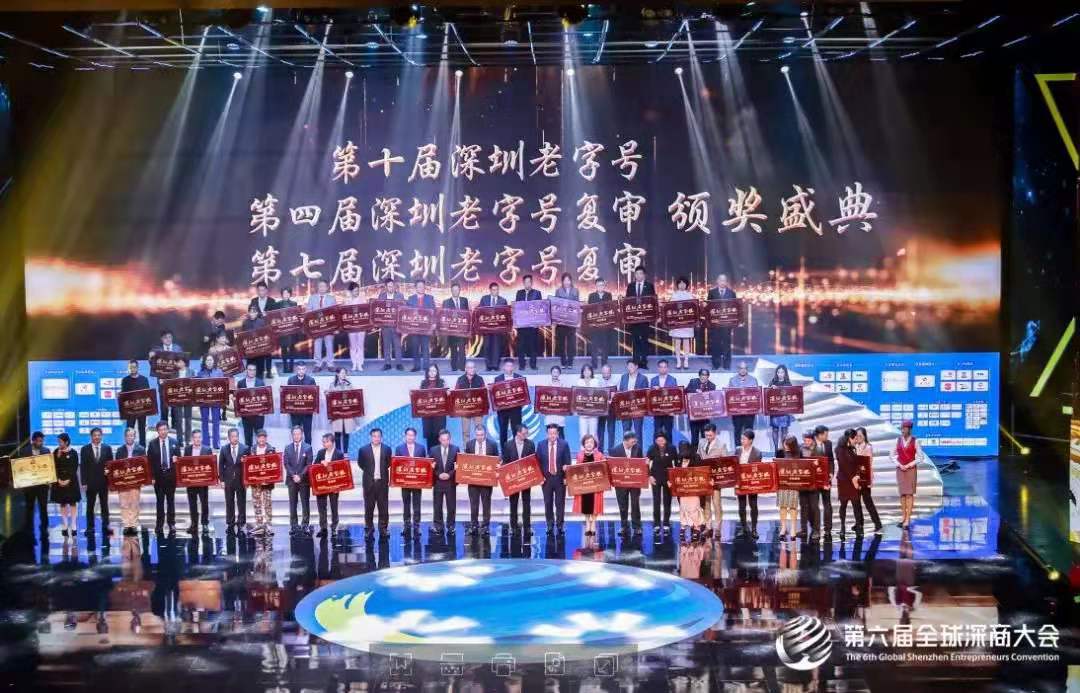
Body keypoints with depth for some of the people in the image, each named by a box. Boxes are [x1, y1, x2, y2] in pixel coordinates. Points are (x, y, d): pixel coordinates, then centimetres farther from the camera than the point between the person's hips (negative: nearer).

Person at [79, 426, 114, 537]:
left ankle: (105, 527, 3)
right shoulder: (85, 449, 2)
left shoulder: (107, 448, 4)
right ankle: (90, 528, 10)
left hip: (104, 482, 0)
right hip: (90, 482, 0)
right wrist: (84, 482, -6)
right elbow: (82, 467, 0)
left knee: (104, 505, 2)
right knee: (90, 506, 5)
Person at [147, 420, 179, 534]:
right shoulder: (152, 444, 1)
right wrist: (152, 476, -6)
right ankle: (159, 524, 10)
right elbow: (149, 461, 0)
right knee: (160, 501, 4)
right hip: (158, 475, -1)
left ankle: (171, 524, 12)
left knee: (171, 500, 6)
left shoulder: (174, 443, 3)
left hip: (171, 475, 1)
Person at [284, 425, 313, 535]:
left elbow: (308, 464, -3)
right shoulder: (288, 448, 7)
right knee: (292, 504, 3)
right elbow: (286, 464, 2)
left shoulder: (308, 448, 1)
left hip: (304, 480, -2)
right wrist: (293, 475, -10)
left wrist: (300, 476, -13)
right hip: (291, 480, 2)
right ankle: (294, 525, 6)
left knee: (305, 503, 0)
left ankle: (305, 525, 4)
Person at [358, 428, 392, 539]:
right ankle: (369, 529, 11)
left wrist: (383, 472, -1)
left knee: (383, 507, 3)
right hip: (369, 482, -1)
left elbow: (389, 463, 9)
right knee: (369, 507, 4)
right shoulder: (363, 450, 1)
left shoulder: (387, 449, 4)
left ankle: (383, 529, 9)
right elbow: (360, 463, 9)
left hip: (382, 482, 1)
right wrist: (369, 472, 4)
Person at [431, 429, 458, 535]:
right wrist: (439, 474, -11)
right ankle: (438, 526, 12)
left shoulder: (455, 449, 1)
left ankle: (451, 526, 10)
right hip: (437, 481, 1)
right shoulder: (433, 450, 3)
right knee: (437, 506, 5)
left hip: (450, 482, -1)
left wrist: (449, 474, -12)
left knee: (451, 505, 2)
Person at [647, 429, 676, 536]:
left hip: (668, 478, 0)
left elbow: (677, 463, 2)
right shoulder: (652, 449, -6)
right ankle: (656, 525, 5)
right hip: (656, 478, 0)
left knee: (667, 502, 5)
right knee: (656, 502, -1)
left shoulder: (671, 448, -7)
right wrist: (650, 476, -7)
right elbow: (647, 463, 0)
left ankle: (666, 525, 13)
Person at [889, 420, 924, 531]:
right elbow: (891, 455, 9)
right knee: (902, 493, 6)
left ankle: (907, 520, -6)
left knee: (909, 494, -5)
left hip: (911, 469, -4)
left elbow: (921, 457, -5)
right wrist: (899, 465, -5)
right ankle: (903, 517, 13)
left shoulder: (915, 441, -5)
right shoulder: (898, 440, 4)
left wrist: (909, 465, -10)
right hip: (900, 469, 4)